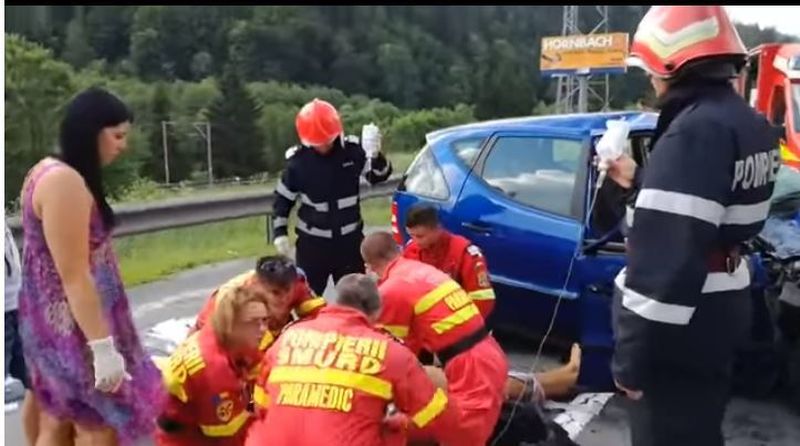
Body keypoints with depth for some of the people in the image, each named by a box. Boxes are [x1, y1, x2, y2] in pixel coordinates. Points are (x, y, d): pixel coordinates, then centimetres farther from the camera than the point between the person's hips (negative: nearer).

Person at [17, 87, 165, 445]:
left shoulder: (47, 172, 10)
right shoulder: (65, 181, -21)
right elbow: (74, 276, -23)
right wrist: (103, 345, -21)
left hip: (52, 323, 10)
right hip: (73, 328, -10)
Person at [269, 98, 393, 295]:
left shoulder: (352, 149, -11)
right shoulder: (297, 161, -12)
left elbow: (379, 176, -6)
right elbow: (283, 199, -1)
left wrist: (375, 156, -27)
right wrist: (280, 233, -6)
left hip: (349, 239, 2)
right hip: (312, 242, -1)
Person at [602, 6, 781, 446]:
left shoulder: (693, 131, -24)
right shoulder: (751, 125, 8)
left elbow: (667, 258, -28)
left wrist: (631, 357, -23)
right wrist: (639, 182, 23)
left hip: (679, 328, -10)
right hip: (718, 312, 10)